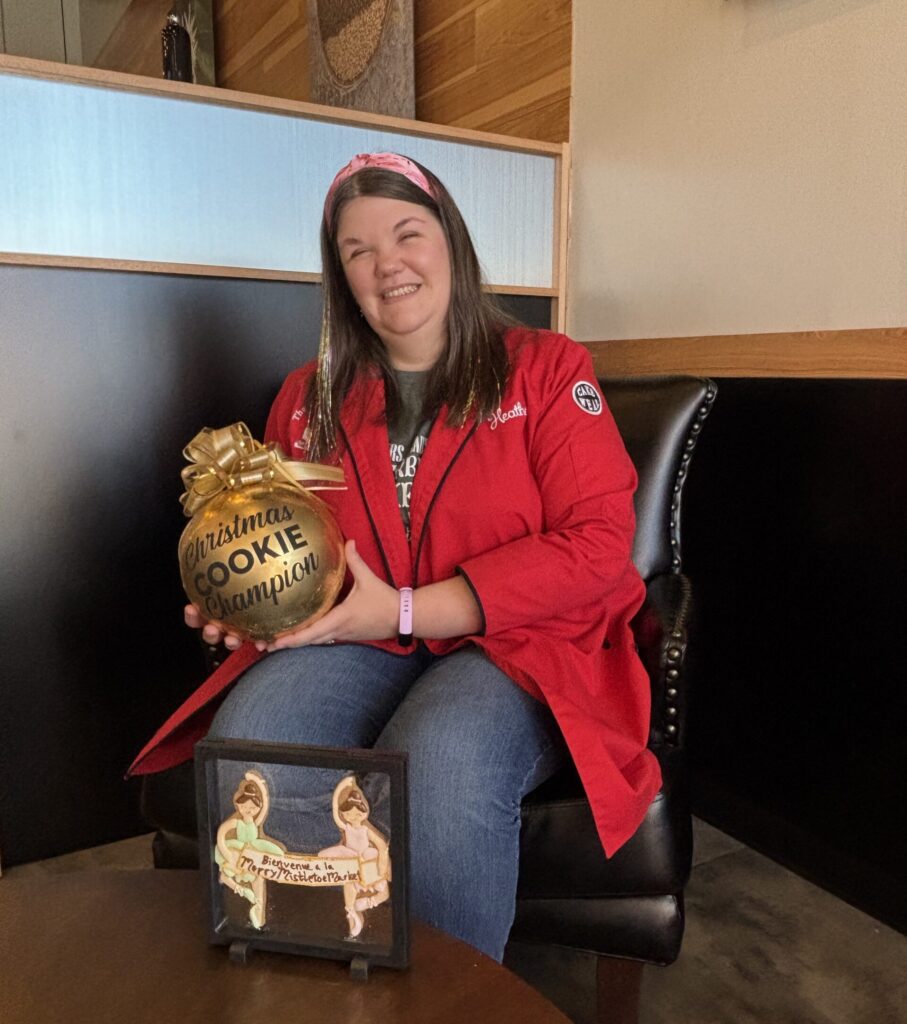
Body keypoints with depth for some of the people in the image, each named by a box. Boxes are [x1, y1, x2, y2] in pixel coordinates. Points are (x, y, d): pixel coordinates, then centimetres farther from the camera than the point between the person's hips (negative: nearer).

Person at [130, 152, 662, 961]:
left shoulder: (546, 368, 1)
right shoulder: (309, 396, 13)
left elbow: (597, 544, -9)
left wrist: (405, 610, -15)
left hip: (517, 647, -2)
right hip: (355, 645, 4)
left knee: (439, 767, -35)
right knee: (243, 741, -27)